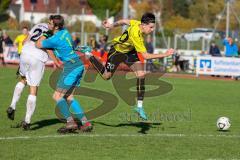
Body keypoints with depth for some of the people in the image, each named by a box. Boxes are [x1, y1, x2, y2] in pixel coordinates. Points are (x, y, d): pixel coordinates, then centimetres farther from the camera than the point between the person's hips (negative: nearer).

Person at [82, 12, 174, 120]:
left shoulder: (138, 24, -20)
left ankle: (139, 106, -8)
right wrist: (164, 55, -43)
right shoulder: (136, 35, -42)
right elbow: (145, 56, -42)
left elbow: (125, 21, -1)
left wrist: (112, 25, 15)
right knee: (106, 76, 12)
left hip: (130, 51, 7)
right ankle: (89, 55, 33)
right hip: (117, 50, -7)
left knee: (141, 74, -12)